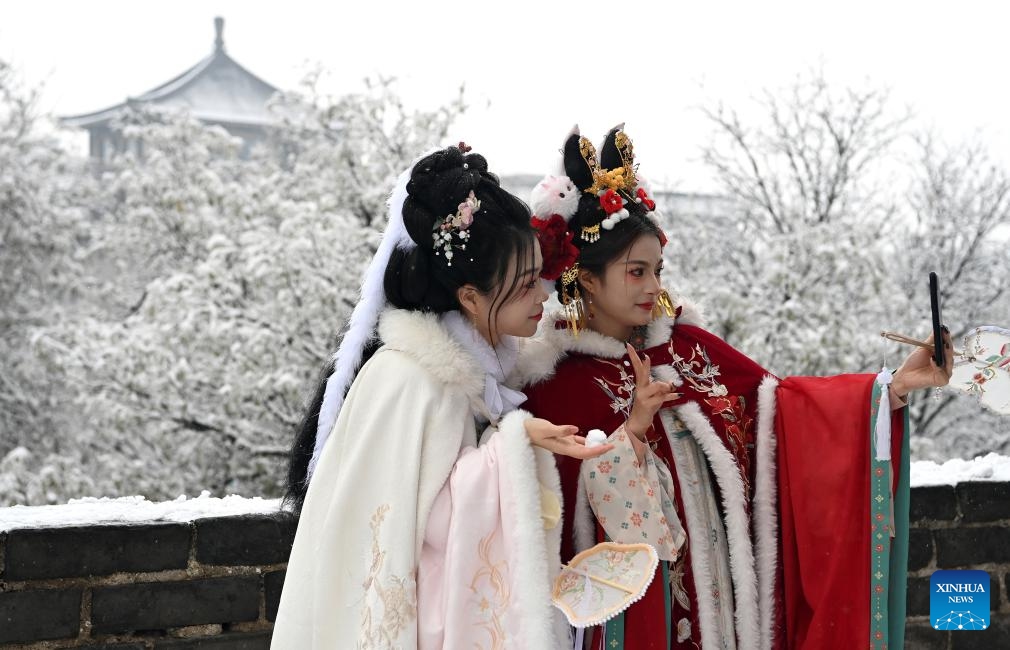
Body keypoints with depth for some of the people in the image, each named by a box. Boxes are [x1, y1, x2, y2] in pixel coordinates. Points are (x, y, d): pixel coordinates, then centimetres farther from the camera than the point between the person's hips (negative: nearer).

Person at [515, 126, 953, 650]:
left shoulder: (686, 344, 6)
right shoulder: (558, 384, -9)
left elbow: (778, 401, 0)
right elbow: (572, 506, -14)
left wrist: (895, 385, -8)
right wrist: (632, 429, -23)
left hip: (719, 588, 5)